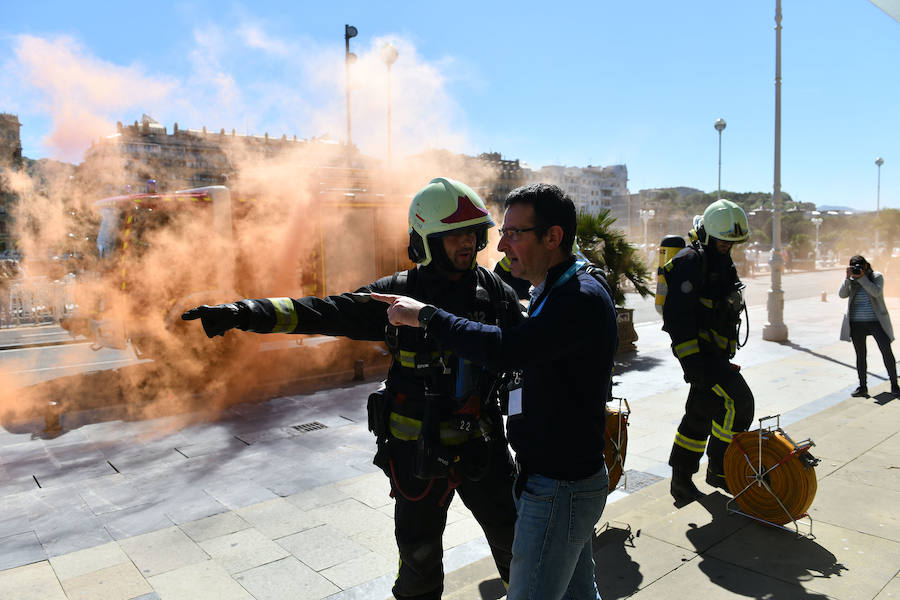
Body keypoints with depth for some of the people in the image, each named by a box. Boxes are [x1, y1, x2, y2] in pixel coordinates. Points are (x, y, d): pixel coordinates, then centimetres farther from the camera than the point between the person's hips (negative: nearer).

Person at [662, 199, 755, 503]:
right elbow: (677, 314, -22)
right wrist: (690, 360, -26)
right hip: (698, 349, -10)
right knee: (738, 401, -15)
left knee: (701, 414, 12)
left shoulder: (721, 261, 17)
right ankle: (719, 469, 1)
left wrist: (725, 356, 26)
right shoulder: (690, 261, -14)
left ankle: (682, 480, 22)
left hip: (715, 351, 10)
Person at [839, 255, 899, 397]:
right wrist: (848, 278, -17)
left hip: (876, 321, -2)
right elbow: (842, 294, -8)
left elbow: (876, 292, -17)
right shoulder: (851, 280, 6)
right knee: (860, 355, 6)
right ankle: (862, 388, 14)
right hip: (856, 323, 2)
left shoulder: (877, 276, 0)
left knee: (887, 351, -7)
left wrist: (861, 277, -20)